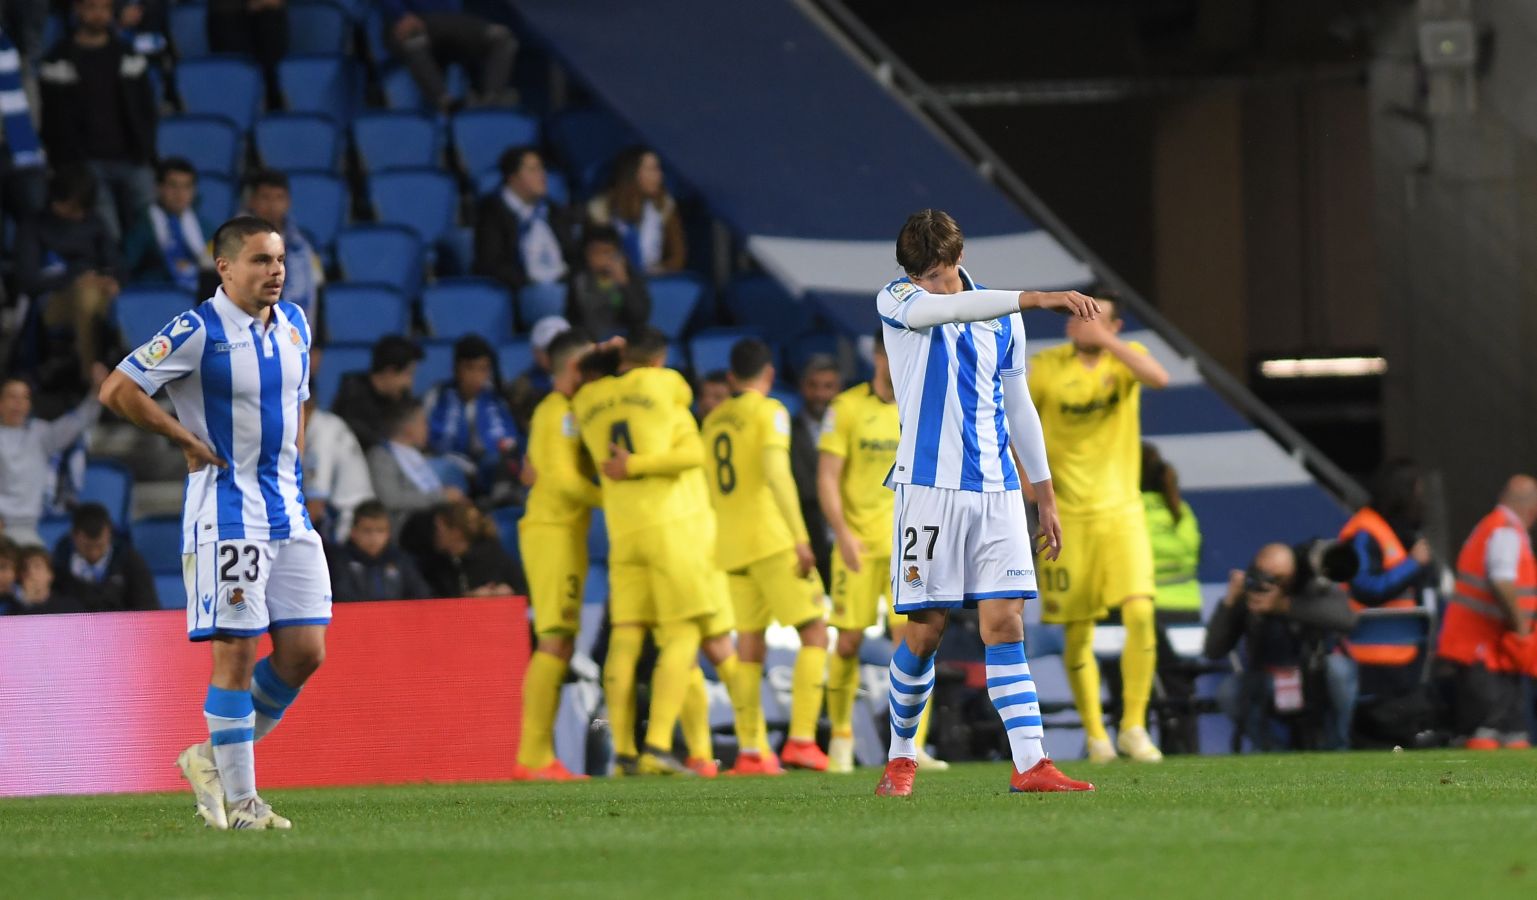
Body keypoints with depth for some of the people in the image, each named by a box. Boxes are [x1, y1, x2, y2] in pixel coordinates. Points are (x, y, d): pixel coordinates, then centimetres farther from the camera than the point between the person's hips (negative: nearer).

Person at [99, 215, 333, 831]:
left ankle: (215, 759, 19)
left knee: (305, 650, 2)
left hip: (288, 513, 7)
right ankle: (240, 802, -1)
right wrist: (186, 439, -10)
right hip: (226, 514, -7)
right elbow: (117, 391, -14)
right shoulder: (198, 332, -12)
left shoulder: (294, 324, 10)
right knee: (236, 653, -7)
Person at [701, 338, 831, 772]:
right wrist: (800, 538, -17)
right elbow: (776, 473, -17)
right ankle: (801, 739, -15)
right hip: (771, 539, -6)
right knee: (814, 633, -3)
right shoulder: (769, 412, -4)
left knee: (750, 646, 6)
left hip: (730, 548, 6)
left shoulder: (712, 421, 16)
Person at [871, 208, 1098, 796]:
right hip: (929, 486, -3)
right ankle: (901, 757, 15)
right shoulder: (896, 301, 0)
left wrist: (1046, 495, 20)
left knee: (1004, 623, -6)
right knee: (926, 631, -3)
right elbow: (945, 308, -23)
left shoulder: (1002, 319, 13)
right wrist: (1033, 299, -34)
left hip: (997, 489, 3)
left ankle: (1030, 763, -13)